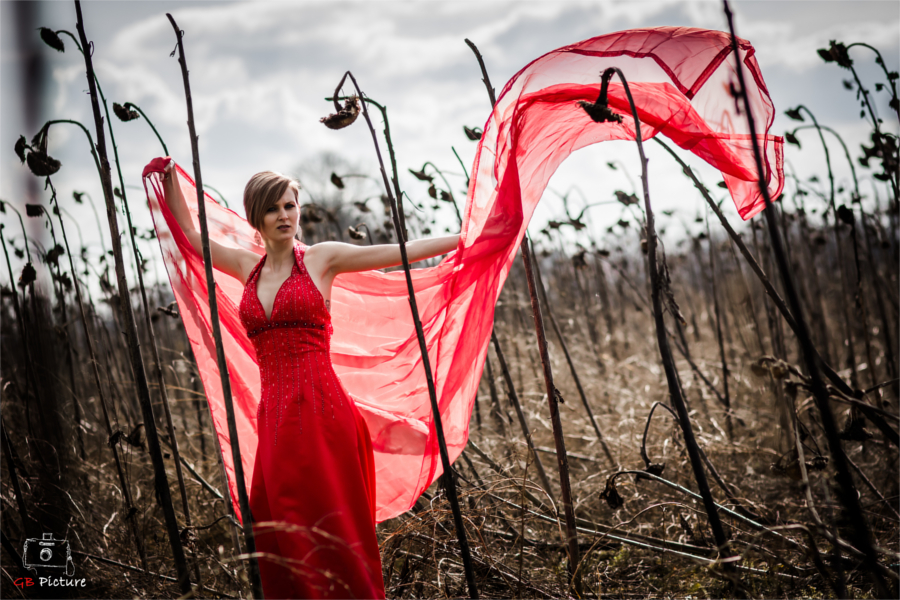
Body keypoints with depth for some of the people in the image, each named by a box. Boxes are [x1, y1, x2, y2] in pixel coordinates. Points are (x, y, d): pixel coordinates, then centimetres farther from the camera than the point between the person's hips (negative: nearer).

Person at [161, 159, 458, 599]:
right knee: (278, 539, 5)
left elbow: (405, 251, 3)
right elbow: (188, 233, 27)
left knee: (329, 532, -5)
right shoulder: (248, 268, 15)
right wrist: (169, 178, 22)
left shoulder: (321, 258, 4)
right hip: (274, 415, 5)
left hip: (320, 409, -4)